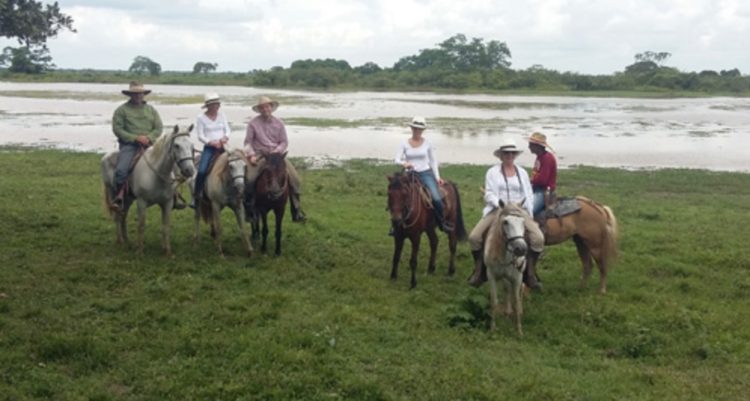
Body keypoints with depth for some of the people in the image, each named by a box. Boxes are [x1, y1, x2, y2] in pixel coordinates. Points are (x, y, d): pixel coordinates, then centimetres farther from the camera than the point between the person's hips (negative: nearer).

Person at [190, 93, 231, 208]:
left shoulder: (221, 115, 10)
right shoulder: (201, 118, -1)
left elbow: (227, 129, 9)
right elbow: (200, 136, -5)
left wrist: (225, 137, -12)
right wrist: (212, 142, -17)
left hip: (222, 147, 4)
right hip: (209, 147, -4)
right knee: (201, 171, -20)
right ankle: (196, 197, -9)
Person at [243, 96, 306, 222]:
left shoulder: (279, 123, 7)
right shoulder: (253, 123, 1)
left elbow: (284, 142, 7)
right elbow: (248, 142, 1)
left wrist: (276, 152, -10)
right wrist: (251, 155, -14)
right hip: (259, 155, -2)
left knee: (294, 178, -14)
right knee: (249, 178, -26)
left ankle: (297, 212, -6)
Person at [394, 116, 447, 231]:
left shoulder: (427, 144, 4)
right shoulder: (405, 144, 3)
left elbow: (433, 161, 8)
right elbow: (397, 159, -3)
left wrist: (437, 177, 1)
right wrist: (404, 163, -25)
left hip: (426, 173, -1)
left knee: (436, 198, -21)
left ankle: (442, 222, 2)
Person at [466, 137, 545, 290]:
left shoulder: (522, 173, 13)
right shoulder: (492, 172, 5)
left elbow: (528, 195, 12)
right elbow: (489, 194, -2)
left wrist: (528, 214, -3)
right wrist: (500, 204, -20)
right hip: (497, 209, -1)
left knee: (538, 238, -21)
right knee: (474, 237, -21)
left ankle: (530, 274, -5)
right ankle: (479, 272, 0)